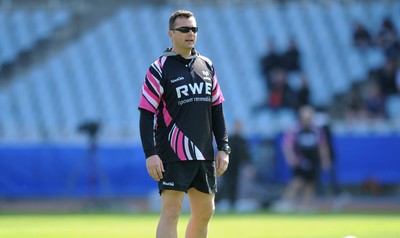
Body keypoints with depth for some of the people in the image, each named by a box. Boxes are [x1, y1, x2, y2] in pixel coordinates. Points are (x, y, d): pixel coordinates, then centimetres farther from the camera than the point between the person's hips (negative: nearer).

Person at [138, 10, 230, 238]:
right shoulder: (159, 69, -5)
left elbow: (217, 110, 17)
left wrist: (223, 148, 9)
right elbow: (146, 114, -8)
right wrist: (150, 153, -16)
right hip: (173, 156, -6)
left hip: (204, 155, 7)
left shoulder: (207, 66, 13)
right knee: (171, 211, -12)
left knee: (205, 212, 11)